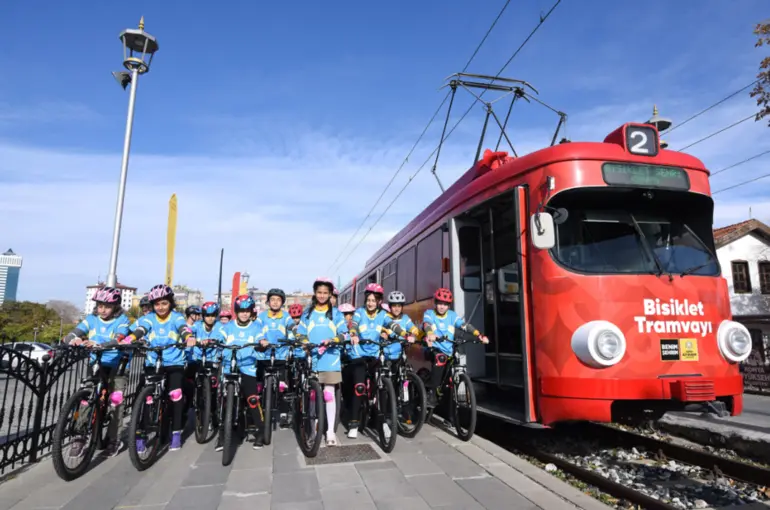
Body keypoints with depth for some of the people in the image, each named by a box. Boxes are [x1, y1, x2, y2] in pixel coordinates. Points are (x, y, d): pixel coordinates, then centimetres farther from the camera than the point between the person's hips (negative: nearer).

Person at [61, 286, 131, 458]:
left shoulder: (121, 320, -11)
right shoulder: (91, 319, 0)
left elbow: (118, 341, -27)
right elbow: (72, 335, -12)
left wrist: (97, 344, -46)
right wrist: (74, 339, -37)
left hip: (116, 365, -3)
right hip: (96, 364, 3)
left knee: (115, 399, -5)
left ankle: (114, 439, 10)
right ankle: (80, 436, 3)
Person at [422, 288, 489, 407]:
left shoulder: (452, 315, 7)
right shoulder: (429, 313, 0)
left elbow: (465, 326, -5)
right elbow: (426, 325, -21)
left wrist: (480, 336, -22)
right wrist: (430, 334, -45)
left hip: (448, 352, 4)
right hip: (433, 349, -4)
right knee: (440, 360, -33)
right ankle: (431, 392, -23)